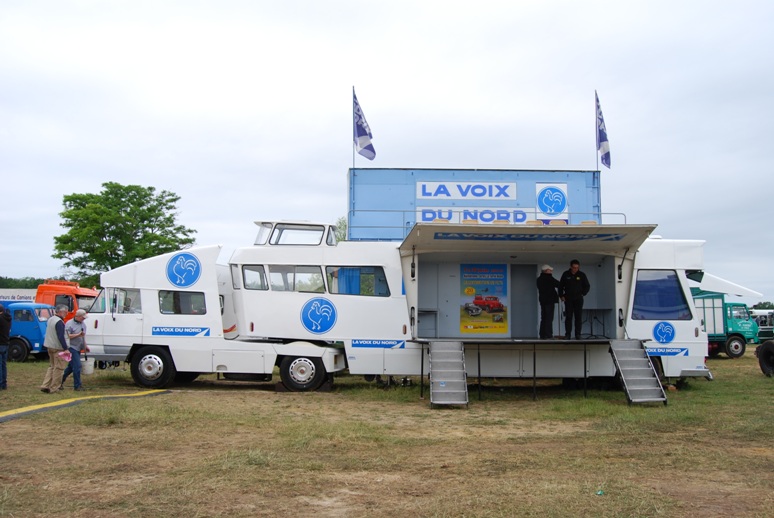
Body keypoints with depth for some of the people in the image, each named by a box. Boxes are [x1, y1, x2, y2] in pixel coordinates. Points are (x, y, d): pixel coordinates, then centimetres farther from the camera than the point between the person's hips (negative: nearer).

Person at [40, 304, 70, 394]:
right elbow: (61, 337, -23)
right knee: (58, 368, -2)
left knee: (51, 366, 17)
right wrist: (66, 348, -22)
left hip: (49, 347, 9)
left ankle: (45, 385, 10)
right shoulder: (59, 322, -18)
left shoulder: (50, 319, 13)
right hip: (58, 348, -9)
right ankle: (54, 388, 0)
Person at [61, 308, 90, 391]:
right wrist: (78, 335, -22)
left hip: (78, 349, 8)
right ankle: (77, 385, -5)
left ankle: (61, 380, 27)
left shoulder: (83, 324, 14)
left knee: (71, 367, 13)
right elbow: (67, 336, -17)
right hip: (72, 348, -8)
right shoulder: (69, 324, -10)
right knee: (77, 366, -10)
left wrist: (85, 346, 23)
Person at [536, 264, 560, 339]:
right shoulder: (549, 278, -12)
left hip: (542, 300, 7)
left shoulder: (539, 279, 12)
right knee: (549, 318, -5)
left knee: (543, 318, 11)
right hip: (550, 300, -7)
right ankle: (548, 335, -7)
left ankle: (542, 335, 11)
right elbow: (559, 285, -10)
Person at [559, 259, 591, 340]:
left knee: (578, 317, -2)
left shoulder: (582, 275, 0)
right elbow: (561, 286, 10)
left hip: (578, 299, 0)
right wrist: (561, 296, 3)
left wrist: (583, 294, 0)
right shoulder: (566, 274, 1)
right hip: (568, 299, 0)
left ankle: (578, 334, 2)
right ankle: (567, 334, 1)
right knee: (568, 317, -2)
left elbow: (587, 286, 10)